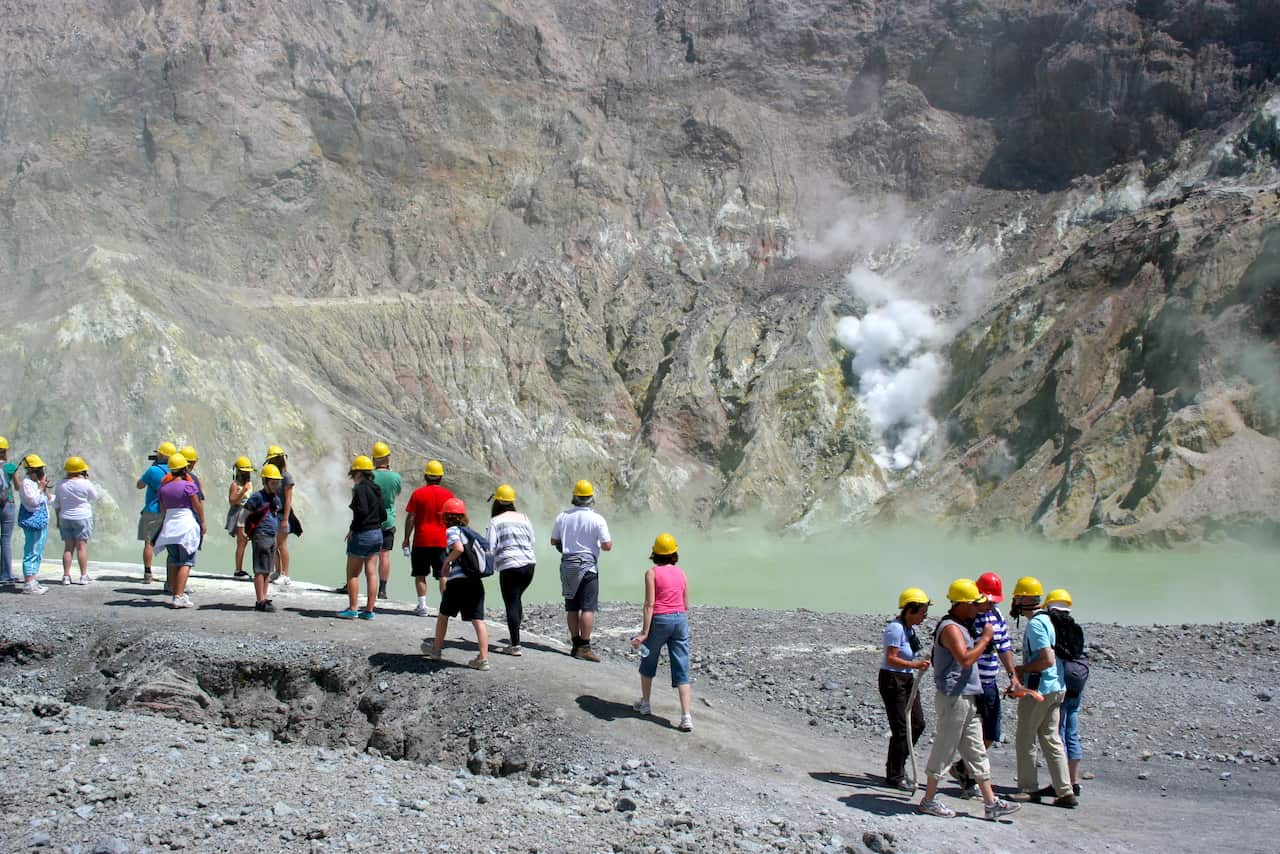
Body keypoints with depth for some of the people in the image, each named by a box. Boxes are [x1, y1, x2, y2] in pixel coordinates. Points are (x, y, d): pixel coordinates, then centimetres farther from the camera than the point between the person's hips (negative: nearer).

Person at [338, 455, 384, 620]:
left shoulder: (360, 489, -13)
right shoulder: (376, 489, 10)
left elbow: (362, 511, -24)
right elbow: (383, 515, 11)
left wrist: (352, 529, -13)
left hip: (361, 535, -7)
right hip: (377, 534, 7)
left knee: (353, 574, 3)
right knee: (371, 573, 7)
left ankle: (352, 610, 4)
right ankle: (369, 610, 8)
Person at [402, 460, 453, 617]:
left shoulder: (418, 493, -3)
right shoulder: (448, 495, 1)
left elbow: (410, 517, -3)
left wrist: (407, 538, 5)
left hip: (421, 540, -1)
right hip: (442, 541, 1)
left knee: (420, 574, 8)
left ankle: (422, 606, 4)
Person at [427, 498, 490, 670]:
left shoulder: (452, 530, -3)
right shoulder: (469, 531, 18)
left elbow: (459, 548, -23)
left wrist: (446, 562, -6)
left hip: (457, 580, -5)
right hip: (476, 581, 5)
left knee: (443, 614, 17)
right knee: (478, 619, -1)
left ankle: (436, 650, 31)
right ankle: (483, 658, -9)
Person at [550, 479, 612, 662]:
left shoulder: (563, 517, 2)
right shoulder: (597, 519, -10)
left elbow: (553, 541, 11)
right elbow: (607, 546, -12)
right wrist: (610, 542, 11)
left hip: (567, 565, 5)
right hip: (587, 566, -5)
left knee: (572, 608, 10)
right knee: (588, 608, -5)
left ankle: (576, 645, 14)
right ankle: (584, 647, -10)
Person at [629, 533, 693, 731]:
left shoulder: (652, 572, -5)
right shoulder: (681, 573, 8)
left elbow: (649, 604, -12)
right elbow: (686, 605, 11)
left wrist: (644, 632, -13)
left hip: (660, 620, -3)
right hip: (680, 619, 3)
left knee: (648, 662, 22)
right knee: (682, 672, 1)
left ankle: (645, 703, 36)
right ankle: (687, 717, -8)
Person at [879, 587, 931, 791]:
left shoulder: (909, 628, 10)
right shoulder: (896, 628, -18)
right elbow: (891, 658, -22)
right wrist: (914, 664, -30)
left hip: (908, 679, 10)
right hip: (893, 680, -10)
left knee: (917, 724, 12)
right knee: (901, 730, -5)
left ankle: (897, 765, 26)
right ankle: (894, 776, 7)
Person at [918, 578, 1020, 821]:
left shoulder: (959, 627, 17)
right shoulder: (950, 628, -16)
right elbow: (966, 659, -26)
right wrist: (985, 639, -16)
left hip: (966, 699, 10)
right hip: (953, 698, -10)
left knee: (976, 752, 10)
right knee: (944, 750, -2)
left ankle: (990, 803, 14)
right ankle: (929, 800, 8)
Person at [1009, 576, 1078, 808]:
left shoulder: (1035, 624, -17)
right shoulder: (1047, 620, 14)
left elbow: (1048, 660, -24)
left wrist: (1022, 669, -11)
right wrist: (1022, 676, 17)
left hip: (1039, 690, -9)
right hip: (1056, 687, 9)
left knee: (1025, 740, 3)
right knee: (1051, 739, 10)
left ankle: (1029, 789, 11)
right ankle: (1065, 792, 7)